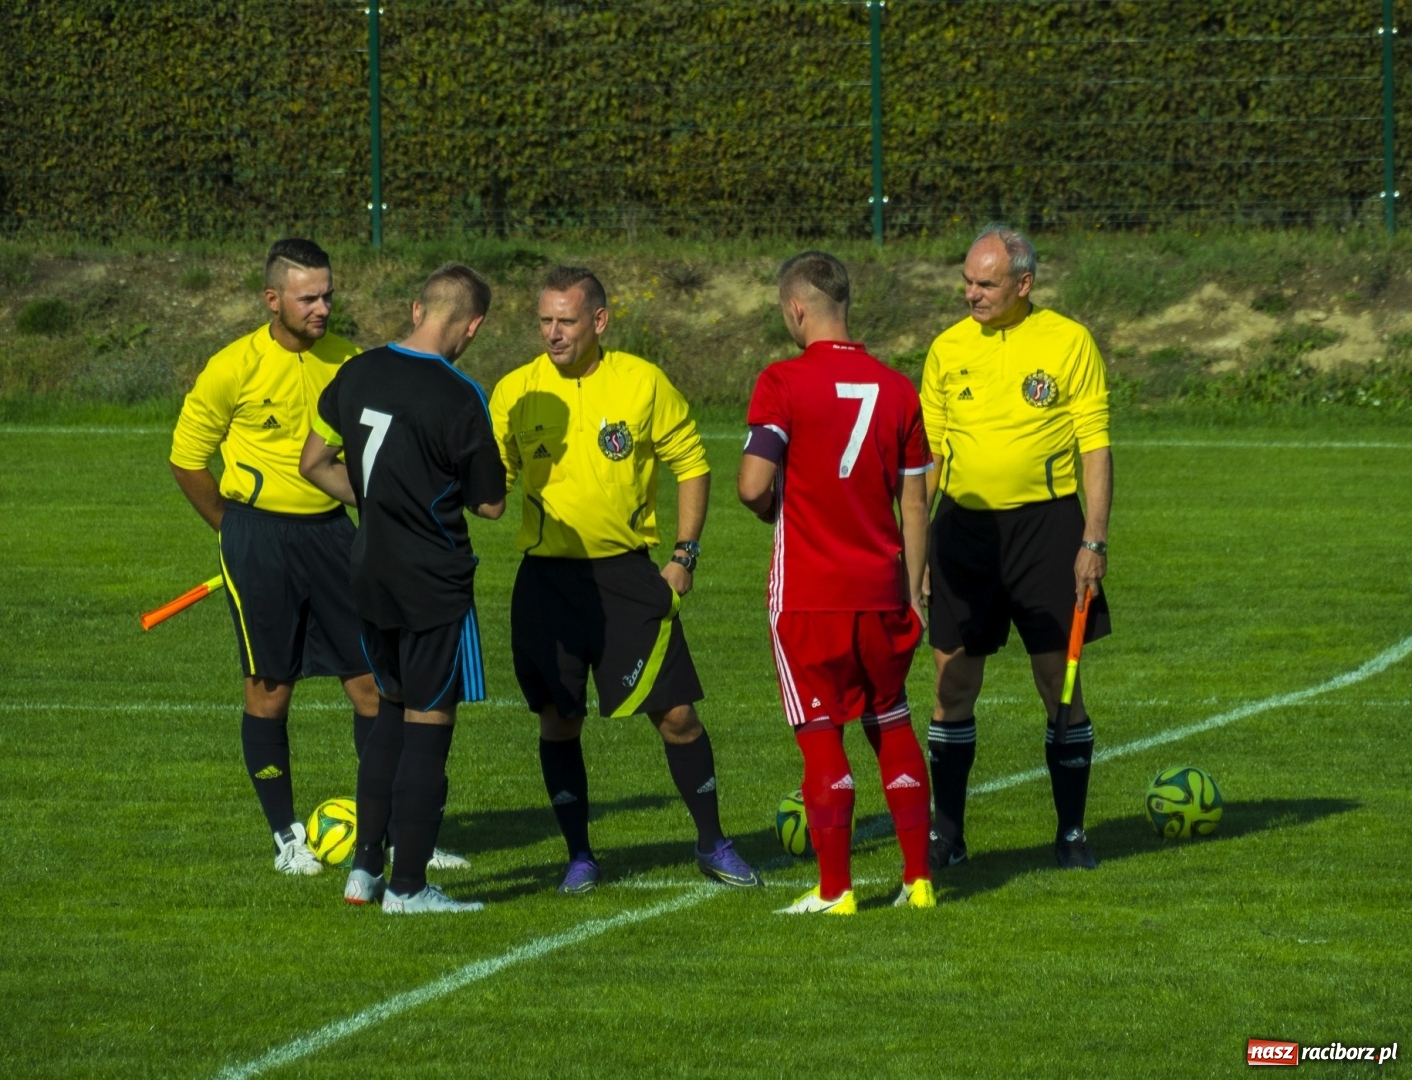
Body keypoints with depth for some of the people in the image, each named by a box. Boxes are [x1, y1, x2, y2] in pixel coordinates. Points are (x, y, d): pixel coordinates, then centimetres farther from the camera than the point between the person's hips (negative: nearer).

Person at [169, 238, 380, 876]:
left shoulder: (347, 362, 2)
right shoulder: (234, 368, -10)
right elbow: (187, 460, 0)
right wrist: (237, 531, 5)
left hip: (330, 530, 4)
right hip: (260, 533, -4)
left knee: (371, 677, 2)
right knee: (270, 686, 0)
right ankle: (286, 836, 10)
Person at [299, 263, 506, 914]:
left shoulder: (357, 374, 2)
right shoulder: (459, 398, -17)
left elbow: (314, 464, 12)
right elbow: (490, 504, -9)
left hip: (371, 573, 6)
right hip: (435, 584, -6)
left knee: (392, 710, 21)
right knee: (429, 724, 1)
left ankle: (363, 868, 21)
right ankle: (407, 887, 3)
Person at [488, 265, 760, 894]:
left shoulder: (643, 383, -4)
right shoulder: (515, 393, -1)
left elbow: (692, 463, 4)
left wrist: (685, 554, -1)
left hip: (627, 575, -1)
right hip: (547, 577, 1)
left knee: (676, 713, -1)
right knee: (558, 719, 2)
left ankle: (712, 845, 15)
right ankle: (579, 856, 16)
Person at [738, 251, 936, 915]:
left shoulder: (784, 382, -10)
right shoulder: (896, 388, 3)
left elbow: (754, 484, -18)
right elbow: (914, 503, 6)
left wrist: (771, 510, 6)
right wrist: (913, 591, 13)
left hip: (808, 593, -4)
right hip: (882, 588, 4)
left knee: (821, 736, 2)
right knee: (894, 729, 16)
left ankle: (834, 890, 2)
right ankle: (918, 879, 16)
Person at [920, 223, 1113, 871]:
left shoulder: (1068, 342, -2)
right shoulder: (948, 349, 6)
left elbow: (1096, 447, -3)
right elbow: (925, 452, 11)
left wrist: (1094, 542, -10)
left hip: (1044, 522, -3)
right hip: (964, 526, 3)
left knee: (1061, 684, 0)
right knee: (953, 686, 2)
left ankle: (1071, 834, 9)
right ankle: (947, 835, 10)